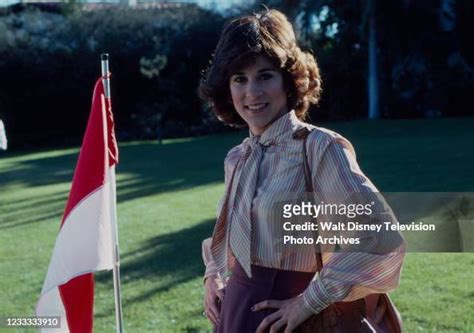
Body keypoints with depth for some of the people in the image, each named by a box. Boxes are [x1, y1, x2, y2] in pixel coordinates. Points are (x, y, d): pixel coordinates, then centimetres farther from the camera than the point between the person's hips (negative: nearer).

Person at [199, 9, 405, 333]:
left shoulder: (321, 148, -15)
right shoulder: (237, 158, 5)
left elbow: (382, 238, -23)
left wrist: (310, 302, -18)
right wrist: (214, 276, 8)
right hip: (233, 307, 6)